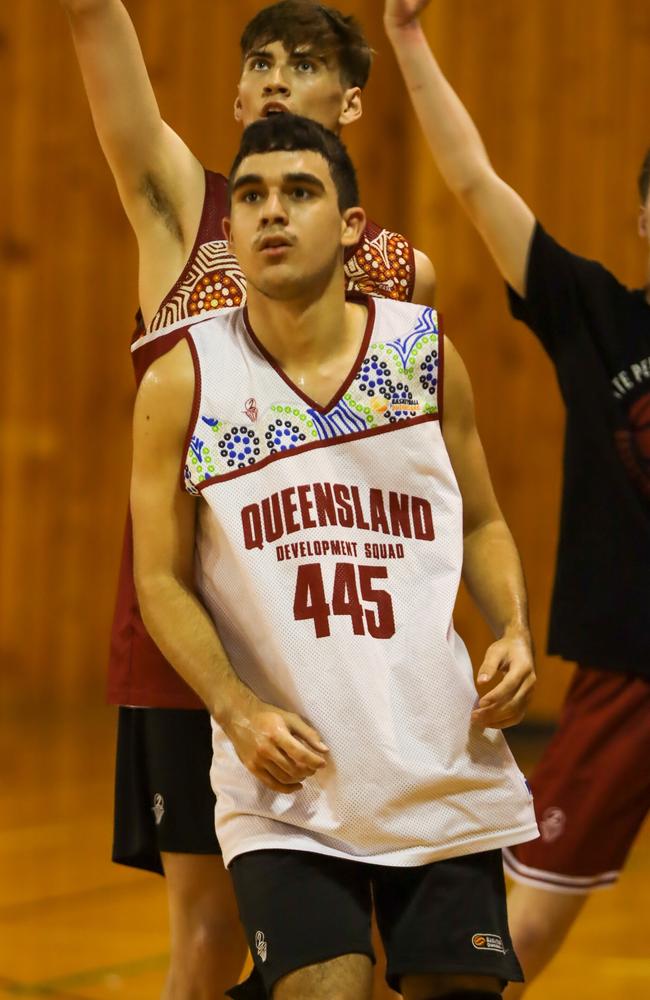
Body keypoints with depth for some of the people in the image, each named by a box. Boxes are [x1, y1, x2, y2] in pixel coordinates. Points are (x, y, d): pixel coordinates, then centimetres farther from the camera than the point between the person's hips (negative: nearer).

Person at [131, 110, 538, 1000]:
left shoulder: (425, 353, 4)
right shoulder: (183, 383, -3)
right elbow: (162, 582, 0)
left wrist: (514, 632, -4)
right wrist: (240, 711, -14)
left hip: (442, 764, 3)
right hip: (286, 777, -2)